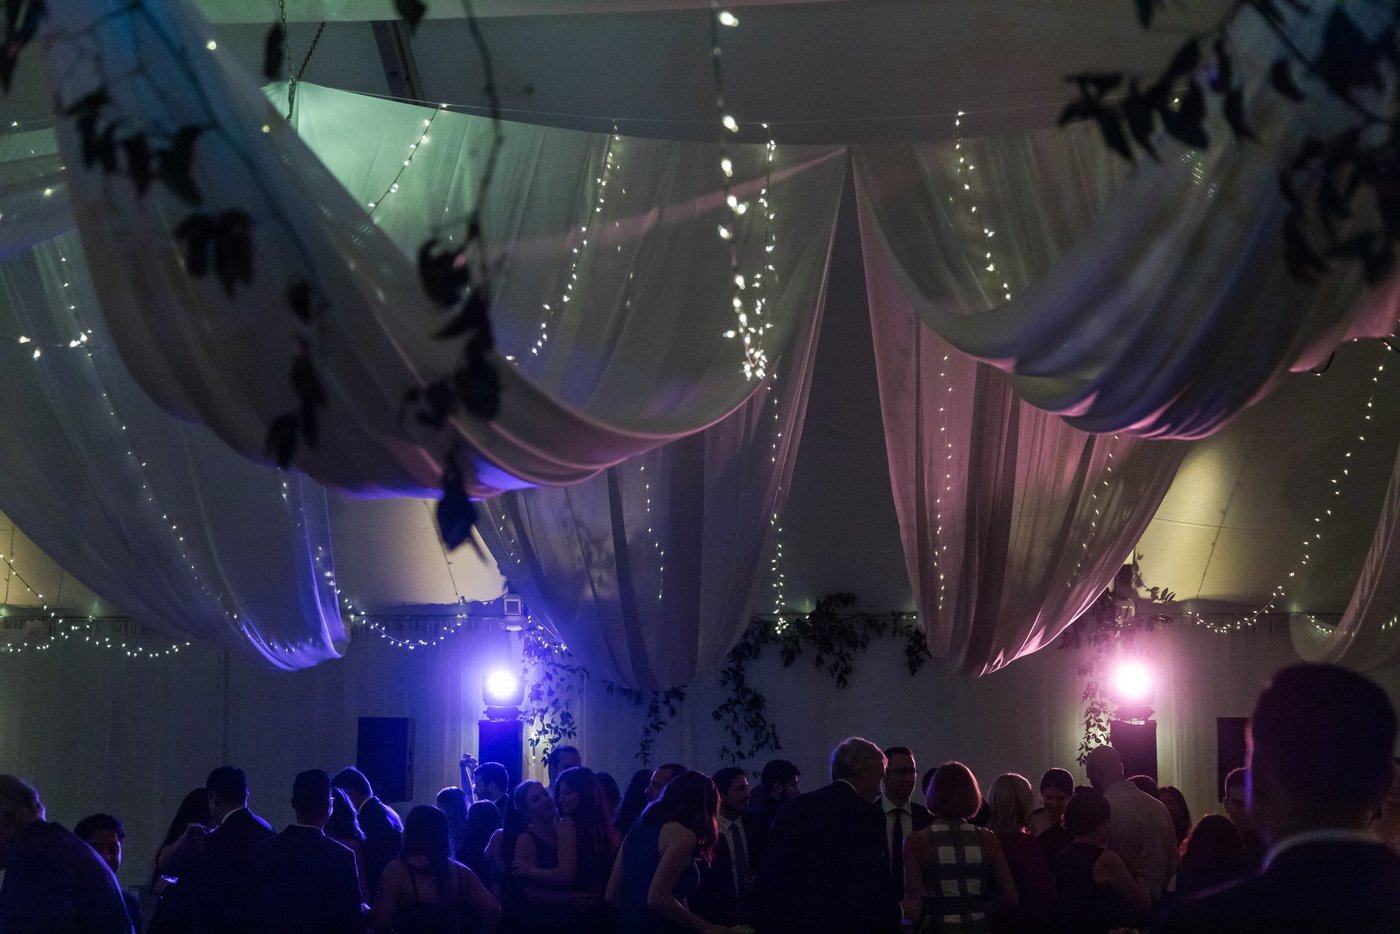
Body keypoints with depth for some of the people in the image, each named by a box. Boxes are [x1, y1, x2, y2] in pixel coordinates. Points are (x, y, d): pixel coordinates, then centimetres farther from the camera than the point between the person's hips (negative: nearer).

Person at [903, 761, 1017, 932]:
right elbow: (1009, 897, -1)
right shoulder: (987, 839, 1)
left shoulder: (917, 841, -8)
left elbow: (912, 904, -11)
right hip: (979, 927, 3)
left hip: (937, 927, -3)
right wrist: (978, 911, 13)